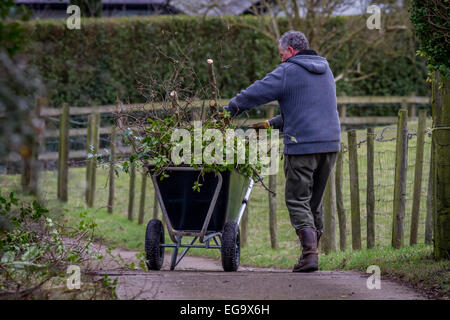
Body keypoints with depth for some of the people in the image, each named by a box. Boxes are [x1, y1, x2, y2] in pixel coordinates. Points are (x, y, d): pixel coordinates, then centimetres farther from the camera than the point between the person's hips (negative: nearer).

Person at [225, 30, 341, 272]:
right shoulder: (325, 70, 19)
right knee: (315, 200, 15)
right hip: (330, 144, 7)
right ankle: (313, 250, 17)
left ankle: (309, 253, -16)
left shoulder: (288, 72, -6)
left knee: (298, 200, -1)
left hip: (302, 146, -7)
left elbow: (254, 94, -6)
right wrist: (272, 123, 29)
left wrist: (228, 111, 6)